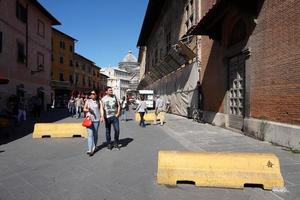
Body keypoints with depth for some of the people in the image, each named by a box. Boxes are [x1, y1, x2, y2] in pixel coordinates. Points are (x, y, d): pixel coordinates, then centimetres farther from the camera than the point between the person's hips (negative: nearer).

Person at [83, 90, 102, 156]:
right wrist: (88, 110, -12)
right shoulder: (88, 101, 8)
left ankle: (94, 148, 27)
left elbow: (101, 109, 4)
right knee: (90, 134, -10)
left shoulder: (98, 102, 7)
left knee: (95, 134, 10)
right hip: (89, 119, -1)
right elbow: (84, 109, 10)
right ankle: (89, 150, -12)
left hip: (96, 119, 1)